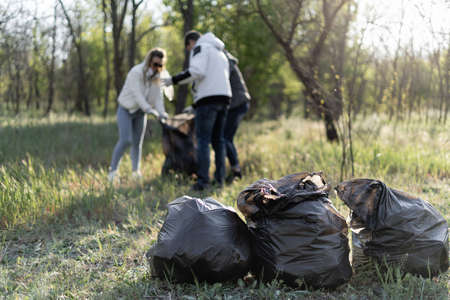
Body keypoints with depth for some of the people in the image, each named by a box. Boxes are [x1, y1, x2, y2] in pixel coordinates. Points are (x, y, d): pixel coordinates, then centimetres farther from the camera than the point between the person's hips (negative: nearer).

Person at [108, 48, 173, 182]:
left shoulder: (157, 77, -4)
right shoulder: (136, 72, -24)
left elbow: (158, 97, -9)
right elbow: (137, 95, -31)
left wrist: (162, 113, -25)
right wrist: (150, 110, -41)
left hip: (140, 112, 5)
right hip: (126, 110, -5)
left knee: (137, 142, 6)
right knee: (125, 140, -17)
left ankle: (136, 171, 18)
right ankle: (113, 170, -4)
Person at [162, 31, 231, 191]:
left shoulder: (200, 47, 1)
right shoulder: (220, 52, 28)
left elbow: (196, 71, -16)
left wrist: (174, 80, -9)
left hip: (208, 97, -8)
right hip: (224, 95, 8)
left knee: (203, 140, -7)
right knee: (218, 139, 11)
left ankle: (203, 180, -11)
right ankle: (220, 179, 10)